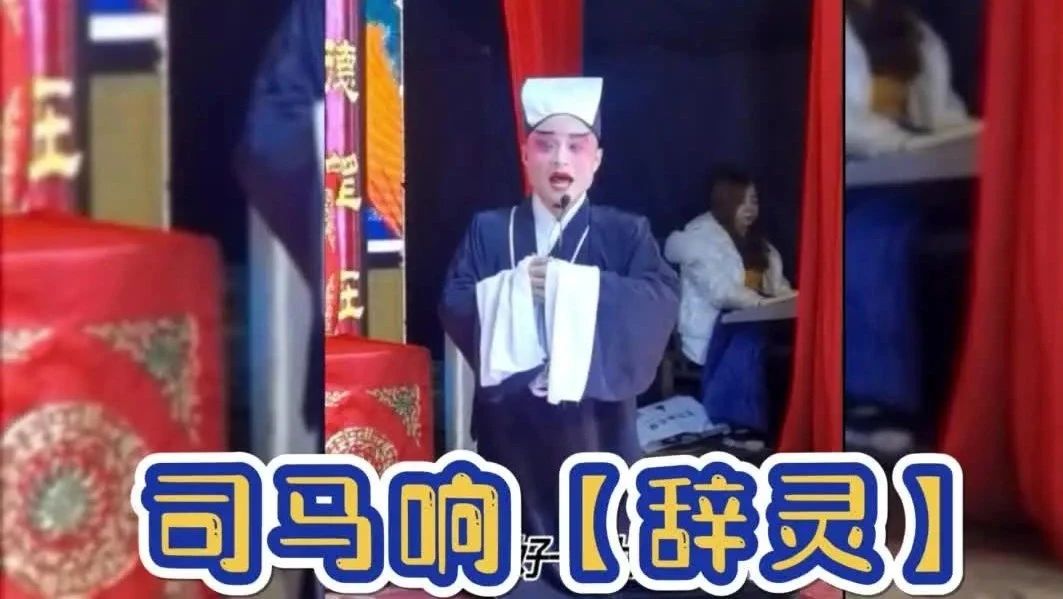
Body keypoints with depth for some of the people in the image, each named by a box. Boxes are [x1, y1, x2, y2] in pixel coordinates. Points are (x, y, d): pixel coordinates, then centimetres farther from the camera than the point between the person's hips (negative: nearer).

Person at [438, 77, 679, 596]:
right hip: (512, 418, 1)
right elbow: (453, 305, -2)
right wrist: (512, 288, -17)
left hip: (593, 420, -1)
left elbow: (661, 302, -12)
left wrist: (574, 284, -18)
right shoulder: (488, 230, 8)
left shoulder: (626, 233, 4)